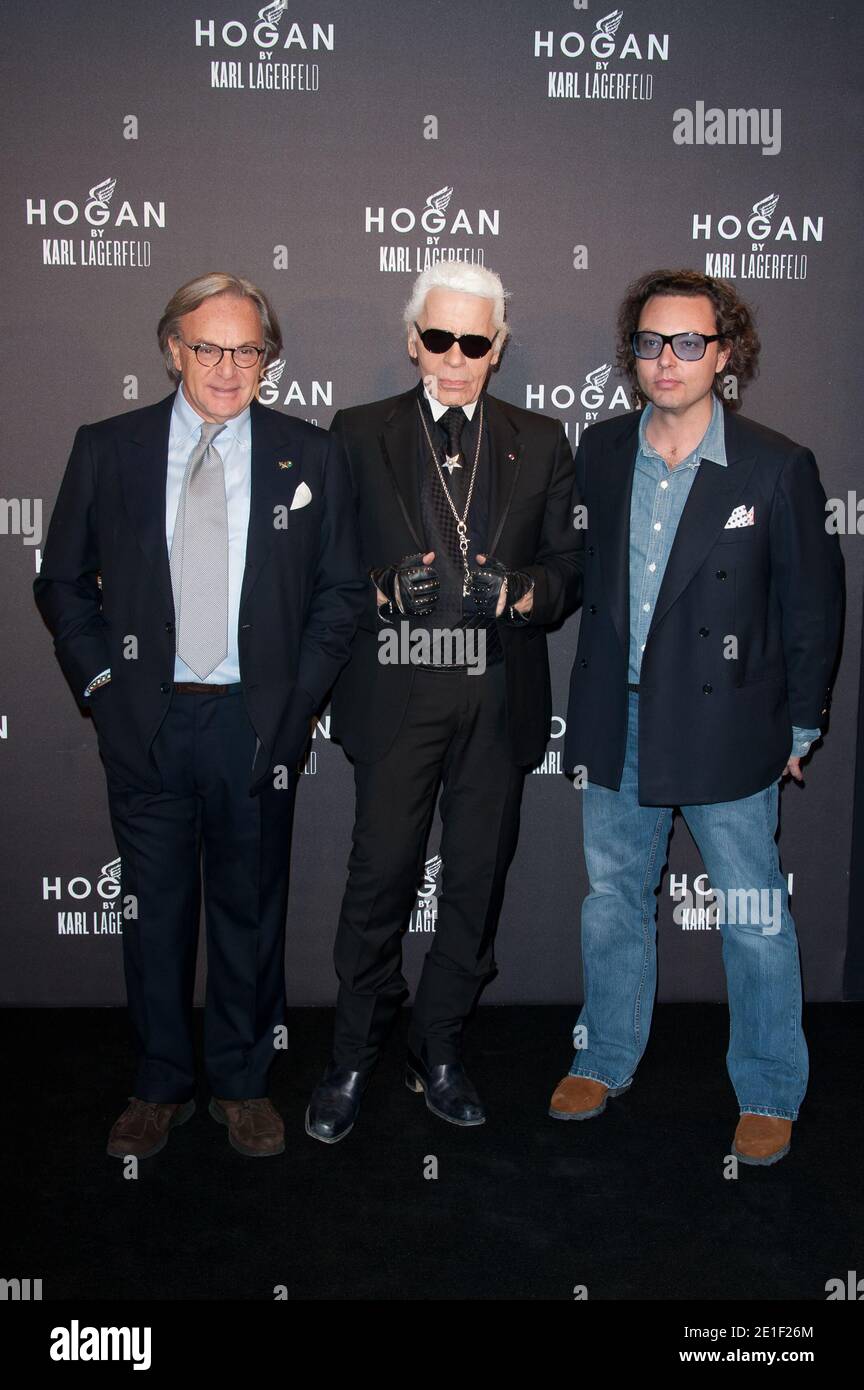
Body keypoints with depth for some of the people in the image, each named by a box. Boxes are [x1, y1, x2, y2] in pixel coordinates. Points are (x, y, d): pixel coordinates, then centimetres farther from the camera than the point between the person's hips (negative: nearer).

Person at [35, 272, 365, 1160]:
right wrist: (99, 680, -1)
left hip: (256, 721, 0)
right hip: (145, 720, 1)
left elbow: (340, 590, 5)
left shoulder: (309, 456, 3)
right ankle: (161, 1087, 29)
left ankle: (242, 1085, 30)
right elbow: (62, 582, 9)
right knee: (153, 909, 10)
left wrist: (300, 695, -4)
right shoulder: (105, 449, 3)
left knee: (250, 909, 11)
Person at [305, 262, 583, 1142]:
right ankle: (352, 1060, 19)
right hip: (396, 693, -2)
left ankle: (439, 1053, 27)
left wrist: (519, 592, -12)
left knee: (476, 880, 9)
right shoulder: (359, 435, 7)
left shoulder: (540, 443, 11)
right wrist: (384, 590, -15)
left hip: (499, 697, 2)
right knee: (379, 878, 0)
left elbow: (568, 568, 9)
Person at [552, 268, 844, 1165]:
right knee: (612, 899, 17)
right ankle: (605, 1059, 37)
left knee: (754, 917, 8)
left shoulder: (778, 466, -8)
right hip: (616, 722, 4)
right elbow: (588, 576, 9)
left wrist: (799, 726, 0)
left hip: (725, 724, -4)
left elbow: (812, 604, -3)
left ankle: (769, 1092, 28)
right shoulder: (600, 452, 3)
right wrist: (593, 700, 7)